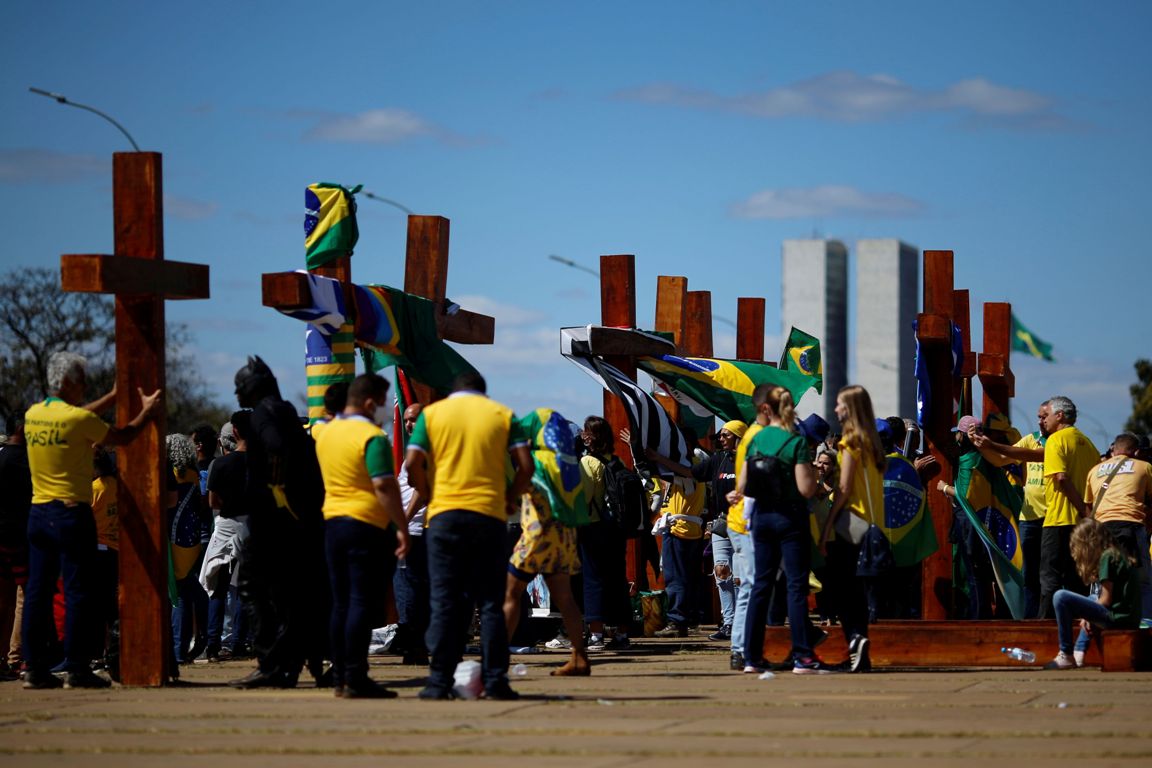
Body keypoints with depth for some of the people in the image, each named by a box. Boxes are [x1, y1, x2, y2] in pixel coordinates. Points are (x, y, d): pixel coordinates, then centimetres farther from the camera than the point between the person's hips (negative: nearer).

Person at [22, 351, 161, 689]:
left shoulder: (33, 415, 8)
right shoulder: (79, 419, -13)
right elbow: (121, 436, 0)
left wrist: (114, 396, 30)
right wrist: (146, 411, 16)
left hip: (38, 513, 7)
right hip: (72, 513, -7)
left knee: (37, 591, 7)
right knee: (78, 591, -2)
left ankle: (35, 667, 7)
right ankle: (76, 668, -3)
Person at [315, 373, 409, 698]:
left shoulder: (326, 432, 12)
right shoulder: (372, 437, -14)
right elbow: (384, 485, -22)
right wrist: (401, 527, -20)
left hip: (333, 521, 8)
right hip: (368, 525, -8)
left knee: (341, 603, 11)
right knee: (363, 603, -7)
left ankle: (340, 677, 12)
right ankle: (355, 679, -10)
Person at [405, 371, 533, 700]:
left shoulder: (432, 413, 7)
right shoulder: (502, 414, 8)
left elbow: (413, 465, -3)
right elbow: (526, 466, -1)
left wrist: (430, 497, 11)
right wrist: (509, 498, 13)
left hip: (445, 514, 0)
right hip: (490, 515, 0)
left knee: (445, 602, 2)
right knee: (491, 603, 4)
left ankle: (439, 682, -1)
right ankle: (495, 681, 1)